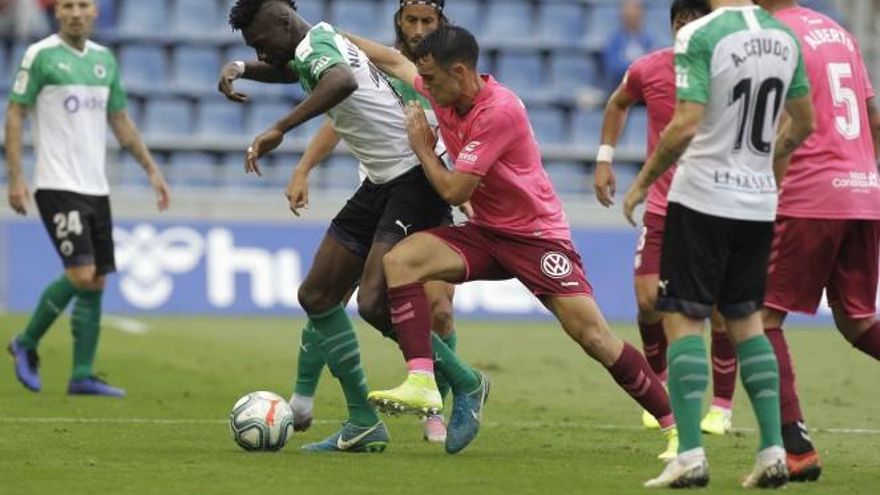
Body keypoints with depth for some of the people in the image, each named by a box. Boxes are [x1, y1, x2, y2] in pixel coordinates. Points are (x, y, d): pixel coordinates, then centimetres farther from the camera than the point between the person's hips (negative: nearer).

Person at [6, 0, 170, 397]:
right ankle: (26, 344, 6)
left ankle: (82, 376, 7)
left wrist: (151, 169, 15)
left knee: (96, 283, 3)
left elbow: (120, 120, 20)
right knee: (81, 274, -15)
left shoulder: (104, 59, 12)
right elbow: (14, 115, -5)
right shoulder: (40, 55, -6)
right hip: (57, 186, -6)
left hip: (96, 186, 7)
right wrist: (15, 178, -12)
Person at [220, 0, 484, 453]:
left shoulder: (313, 46, -16)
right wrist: (240, 70, 16)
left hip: (416, 176, -11)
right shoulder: (323, 41, 14)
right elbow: (287, 71, 37)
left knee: (374, 304, -22)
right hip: (381, 182, 11)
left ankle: (464, 384, -2)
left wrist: (279, 129, -41)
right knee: (317, 296, 8)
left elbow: (343, 81, -40)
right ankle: (363, 424, 10)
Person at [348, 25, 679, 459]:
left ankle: (675, 426, -4)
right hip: (486, 231, 7)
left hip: (537, 235, -7)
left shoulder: (499, 111, -24)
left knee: (593, 337, -15)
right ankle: (422, 382, -22)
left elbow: (454, 191, -22)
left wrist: (421, 147, -7)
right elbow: (393, 61, 18)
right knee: (399, 260, -15)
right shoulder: (445, 93, -1)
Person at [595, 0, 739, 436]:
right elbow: (619, 104, 18)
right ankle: (660, 388, 19)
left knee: (721, 309, -5)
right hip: (663, 204, 2)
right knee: (648, 299, -7)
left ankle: (722, 407, 10)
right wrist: (604, 159, 12)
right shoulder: (647, 70, -4)